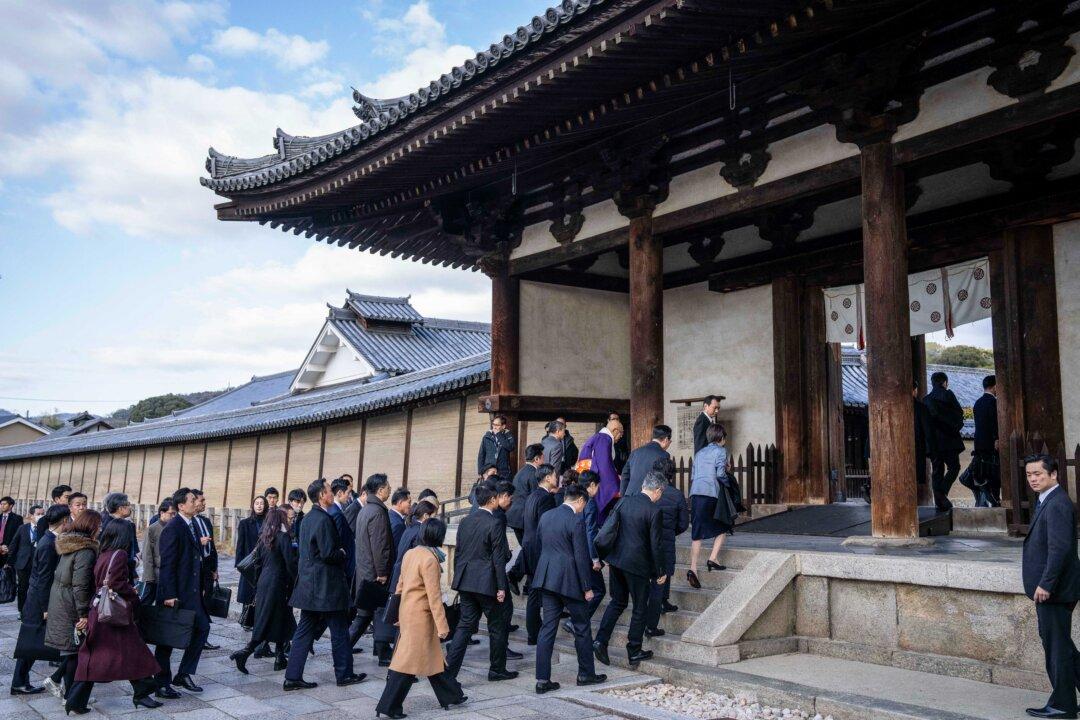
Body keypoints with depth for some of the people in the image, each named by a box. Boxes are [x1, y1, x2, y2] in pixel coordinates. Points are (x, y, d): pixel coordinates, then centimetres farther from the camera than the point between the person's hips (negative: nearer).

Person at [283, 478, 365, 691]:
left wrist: (337, 553, 18)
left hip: (308, 584, 9)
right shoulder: (323, 520, -18)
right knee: (339, 630, 5)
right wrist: (342, 553, -4)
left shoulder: (308, 518, 11)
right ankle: (344, 674, 15)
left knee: (305, 631, 10)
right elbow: (328, 553, -22)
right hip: (326, 585, -9)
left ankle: (293, 677, 11)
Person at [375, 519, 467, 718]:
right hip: (420, 616, -9)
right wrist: (442, 625, -16)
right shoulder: (430, 559, -19)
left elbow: (400, 585, 12)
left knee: (432, 656, 17)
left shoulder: (410, 554, 6)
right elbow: (434, 595, -20)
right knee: (409, 660, -1)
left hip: (407, 611, 9)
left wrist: (399, 614, 21)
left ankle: (450, 696, 27)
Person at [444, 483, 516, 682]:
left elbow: (457, 552, 12)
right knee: (497, 626, 10)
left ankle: (448, 670, 1)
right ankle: (497, 670, 21)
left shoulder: (465, 521, 8)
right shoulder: (495, 524, -13)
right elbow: (498, 558, -13)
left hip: (465, 581, 6)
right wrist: (501, 587, -9)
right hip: (486, 583, -6)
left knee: (465, 625, 10)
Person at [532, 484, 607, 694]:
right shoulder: (576, 520, -15)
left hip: (547, 579, 7)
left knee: (548, 627, 8)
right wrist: (587, 587, -8)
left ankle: (542, 679, 7)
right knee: (582, 628, 11)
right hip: (569, 581, -6)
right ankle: (586, 674, 22)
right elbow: (581, 557, -15)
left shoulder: (545, 516, 7)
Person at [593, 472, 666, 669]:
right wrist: (659, 573, 0)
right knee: (639, 608, 10)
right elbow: (656, 545, -11)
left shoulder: (624, 501, 2)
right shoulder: (654, 511, -14)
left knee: (617, 602, 18)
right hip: (638, 564, -5)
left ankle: (601, 640, 7)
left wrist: (608, 557, 17)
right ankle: (634, 652, 18)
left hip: (616, 560, 5)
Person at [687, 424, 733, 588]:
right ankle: (713, 558, 4)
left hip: (695, 493, 5)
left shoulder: (699, 453, 24)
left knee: (697, 533, 1)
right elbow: (720, 473, -6)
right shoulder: (720, 450, 5)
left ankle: (693, 568, -10)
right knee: (722, 527, 15)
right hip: (712, 493, -5)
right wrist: (728, 483, 11)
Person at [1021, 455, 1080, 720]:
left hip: (1054, 589, -10)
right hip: (1050, 587, 10)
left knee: (1057, 645, 1)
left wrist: (1045, 584, -23)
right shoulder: (1047, 501, 13)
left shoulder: (1057, 505, -19)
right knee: (1056, 643, 19)